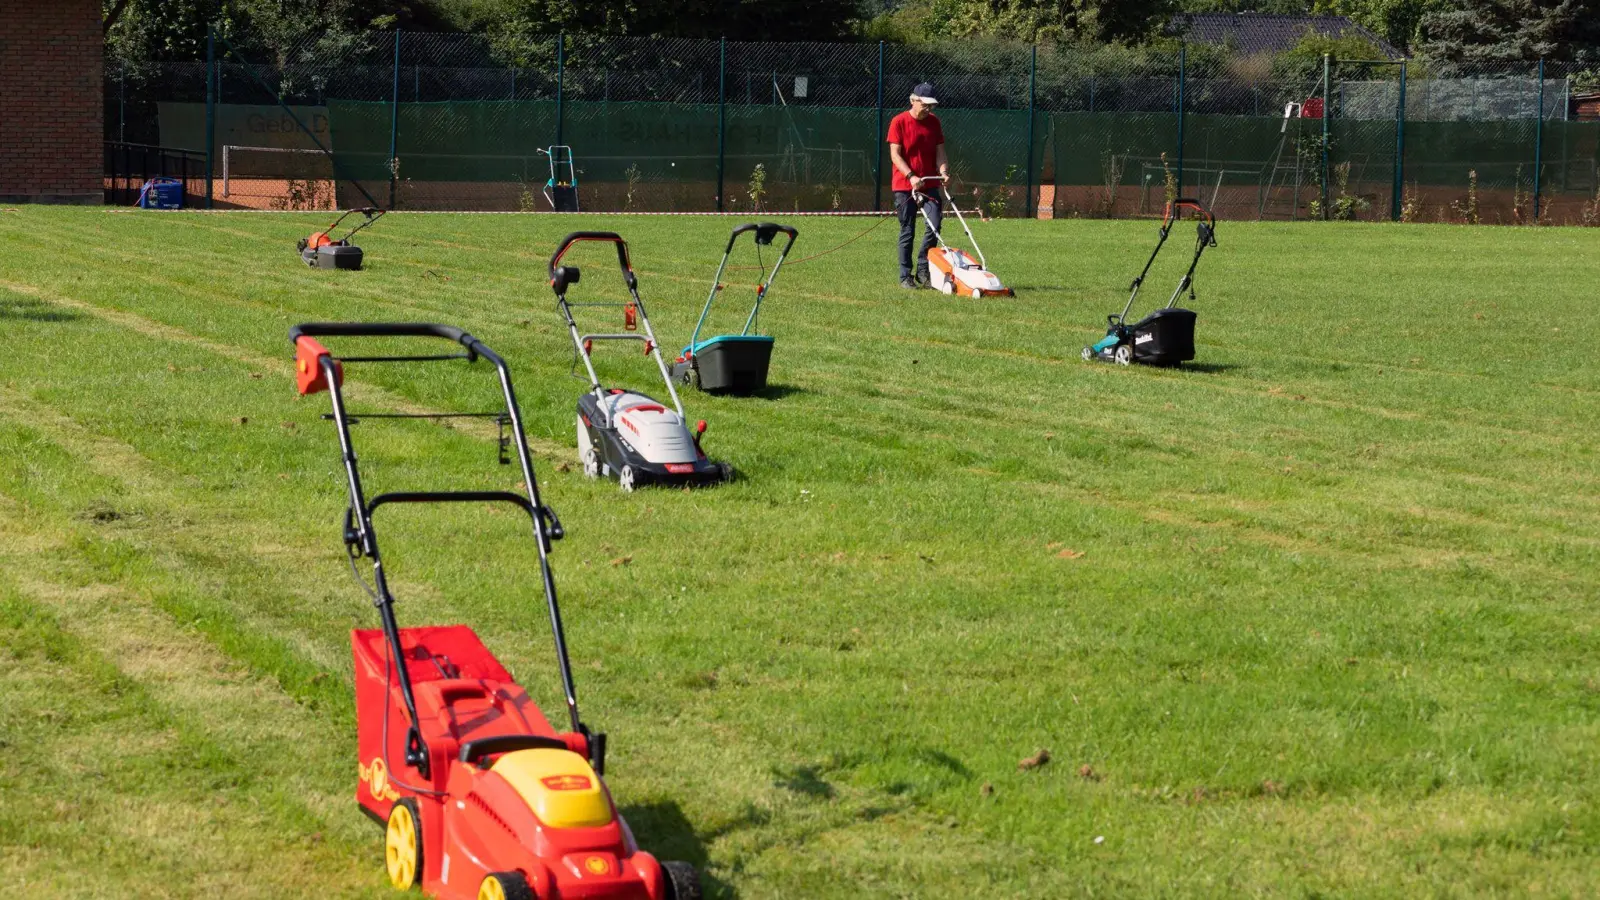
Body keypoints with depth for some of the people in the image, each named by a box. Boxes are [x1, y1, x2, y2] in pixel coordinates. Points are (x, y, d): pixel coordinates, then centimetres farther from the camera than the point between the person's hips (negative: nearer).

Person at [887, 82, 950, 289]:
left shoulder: (934, 122, 7)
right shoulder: (899, 122, -6)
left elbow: (939, 152, 9)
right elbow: (895, 155, -11)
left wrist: (943, 171, -10)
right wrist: (911, 176, -22)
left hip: (929, 184, 4)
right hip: (904, 185, -4)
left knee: (935, 224, -8)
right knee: (907, 232, 0)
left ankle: (923, 270, 4)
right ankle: (905, 277, 8)